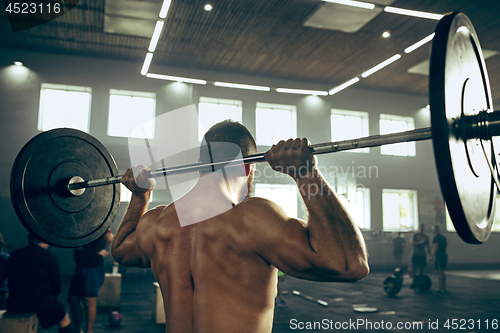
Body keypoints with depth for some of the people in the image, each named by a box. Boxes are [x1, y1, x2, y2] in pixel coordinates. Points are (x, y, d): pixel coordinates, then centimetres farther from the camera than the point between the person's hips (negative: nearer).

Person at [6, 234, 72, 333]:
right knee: (64, 315, 24)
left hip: (15, 306, 4)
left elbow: (11, 283, 12)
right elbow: (56, 287, -4)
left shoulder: (14, 255, 6)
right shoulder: (50, 257, -7)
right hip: (41, 304, -4)